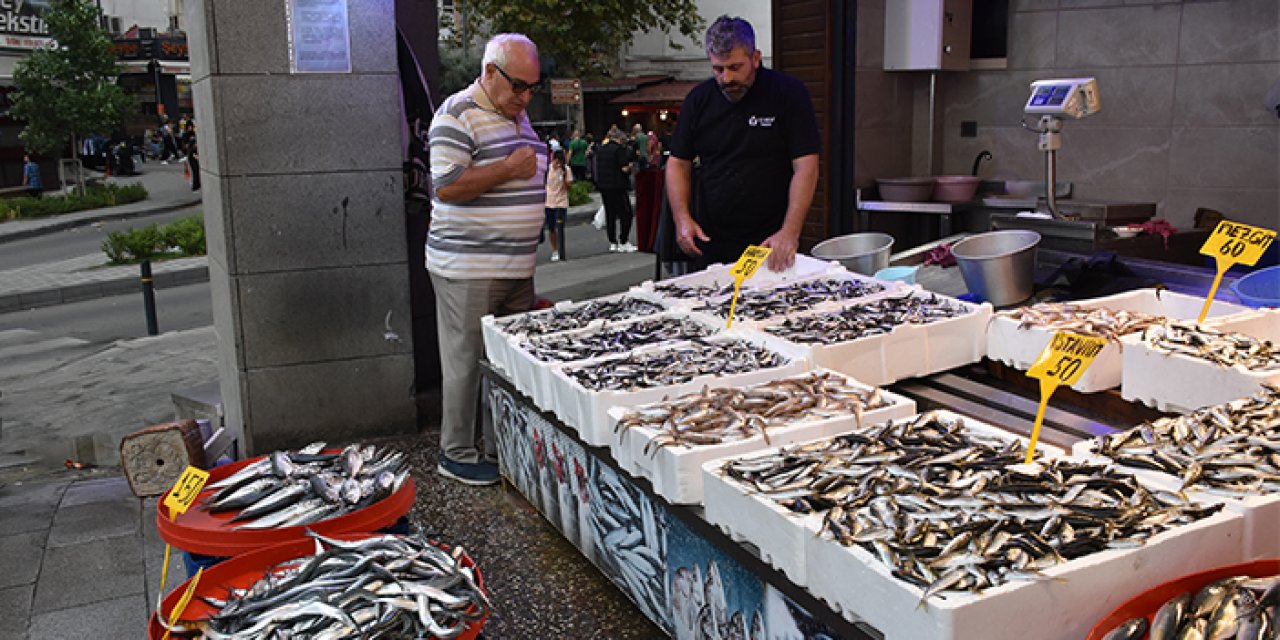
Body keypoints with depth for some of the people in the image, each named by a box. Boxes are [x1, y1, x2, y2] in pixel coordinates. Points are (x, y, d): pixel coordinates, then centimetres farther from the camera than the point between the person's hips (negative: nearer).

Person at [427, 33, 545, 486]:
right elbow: (447, 186, -21)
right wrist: (510, 167, -18)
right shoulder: (458, 114, -11)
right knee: (467, 362, 0)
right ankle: (457, 455, 13)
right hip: (468, 270, -8)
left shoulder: (519, 116, 17)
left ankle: (501, 448, 25)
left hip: (518, 269, 8)